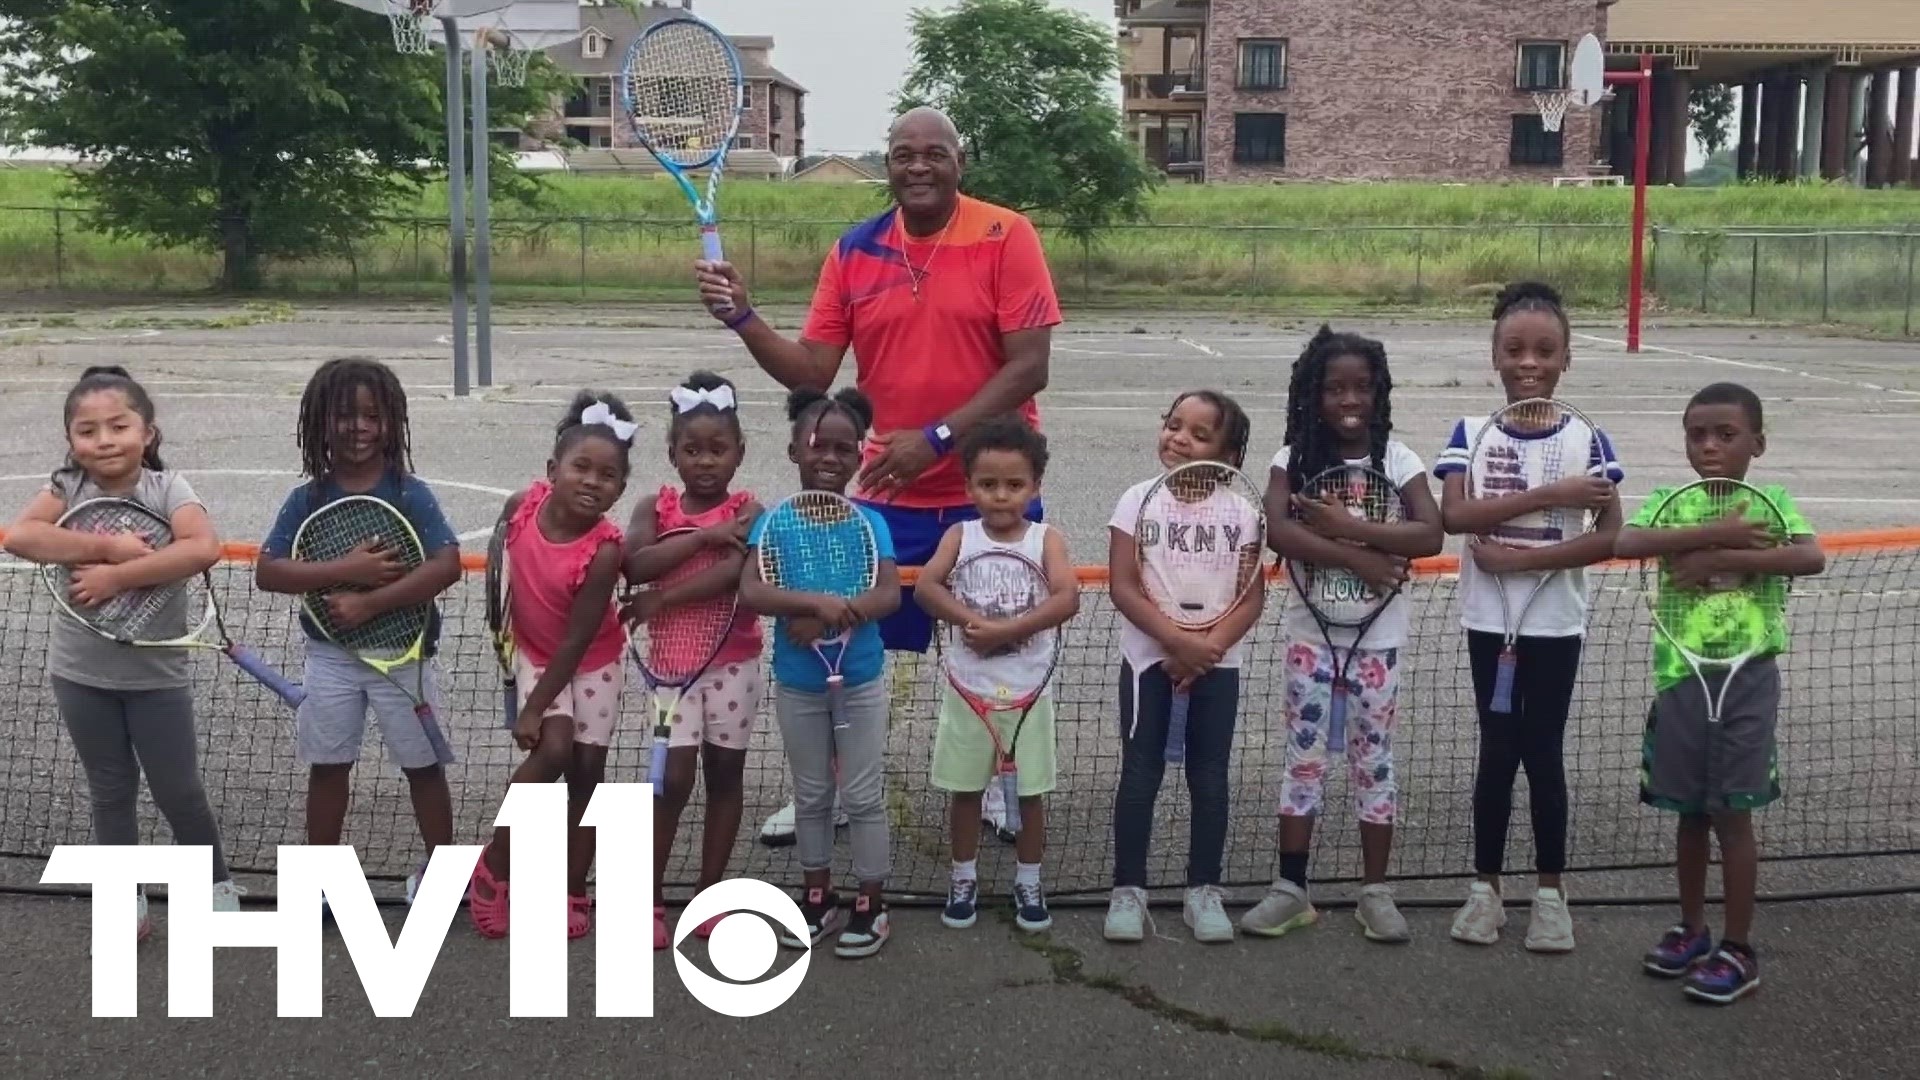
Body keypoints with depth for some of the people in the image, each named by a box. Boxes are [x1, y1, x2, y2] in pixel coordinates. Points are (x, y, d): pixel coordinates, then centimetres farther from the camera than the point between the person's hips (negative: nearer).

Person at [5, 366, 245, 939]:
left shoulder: (166, 487, -13)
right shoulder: (66, 488, -7)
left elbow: (204, 548, -31)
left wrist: (116, 576, -31)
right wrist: (108, 545, -30)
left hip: (156, 672, -2)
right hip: (81, 673, 2)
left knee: (178, 790, 8)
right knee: (111, 791, 16)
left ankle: (216, 883, 29)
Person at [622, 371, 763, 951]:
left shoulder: (748, 511, -5)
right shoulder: (655, 507, 0)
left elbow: (735, 572, -23)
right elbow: (634, 565, -18)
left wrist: (661, 599, -21)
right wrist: (703, 535, -20)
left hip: (734, 661, 0)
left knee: (725, 771, 9)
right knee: (674, 775, -6)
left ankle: (709, 892, 22)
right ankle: (649, 898, 7)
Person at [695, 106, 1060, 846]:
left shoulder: (1006, 237, -8)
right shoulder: (853, 252, 3)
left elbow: (1029, 367, -14)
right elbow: (811, 373, 2)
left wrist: (937, 437, -21)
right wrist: (742, 319, -13)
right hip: (886, 493, 3)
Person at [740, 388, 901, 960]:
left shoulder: (868, 522, -8)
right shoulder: (774, 521, -9)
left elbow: (889, 595, -19)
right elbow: (750, 591, -22)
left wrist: (828, 619, -30)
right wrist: (817, 602, -34)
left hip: (861, 682, -1)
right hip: (797, 685, 1)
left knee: (864, 797, 7)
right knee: (811, 796, 16)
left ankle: (871, 904, 20)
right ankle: (818, 897, 30)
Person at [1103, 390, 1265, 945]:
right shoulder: (1140, 499, -6)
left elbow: (1253, 594, -6)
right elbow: (1123, 587, -12)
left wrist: (1208, 648, -18)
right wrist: (1178, 640, -20)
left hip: (1216, 661, 1)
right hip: (1149, 657, -1)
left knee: (1209, 776, 6)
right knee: (1141, 773, 2)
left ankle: (1204, 890, 17)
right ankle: (1128, 890, 11)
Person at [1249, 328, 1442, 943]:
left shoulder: (1397, 460, -4)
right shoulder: (1294, 459, -4)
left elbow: (1431, 535, -16)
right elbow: (1278, 532, -20)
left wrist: (1346, 527, -22)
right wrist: (1358, 558, -24)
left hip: (1377, 634, 0)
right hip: (1311, 630, 0)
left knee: (1374, 759, 8)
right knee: (1304, 757, 7)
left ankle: (1375, 892, 18)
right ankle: (1291, 889, 16)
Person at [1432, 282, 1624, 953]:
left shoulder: (1587, 440, -3)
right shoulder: (1472, 433, -3)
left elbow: (1609, 537, -10)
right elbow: (1454, 515, -18)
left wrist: (1521, 558, -19)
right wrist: (1550, 496, -24)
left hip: (1556, 624, 0)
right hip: (1490, 621, 0)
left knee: (1543, 752, 8)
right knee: (1497, 752, 9)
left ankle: (1550, 890, 22)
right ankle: (1486, 886, 22)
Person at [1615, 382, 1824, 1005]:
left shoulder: (1772, 503, -1)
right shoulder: (1670, 503, 3)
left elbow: (1812, 558, -21)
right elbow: (1624, 544, -18)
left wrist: (1722, 559, -23)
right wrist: (1715, 532, -23)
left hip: (1747, 673, -2)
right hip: (1681, 674, 2)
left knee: (1732, 813, 2)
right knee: (1690, 812, 13)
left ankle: (1738, 951, 13)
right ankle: (1692, 931, 29)